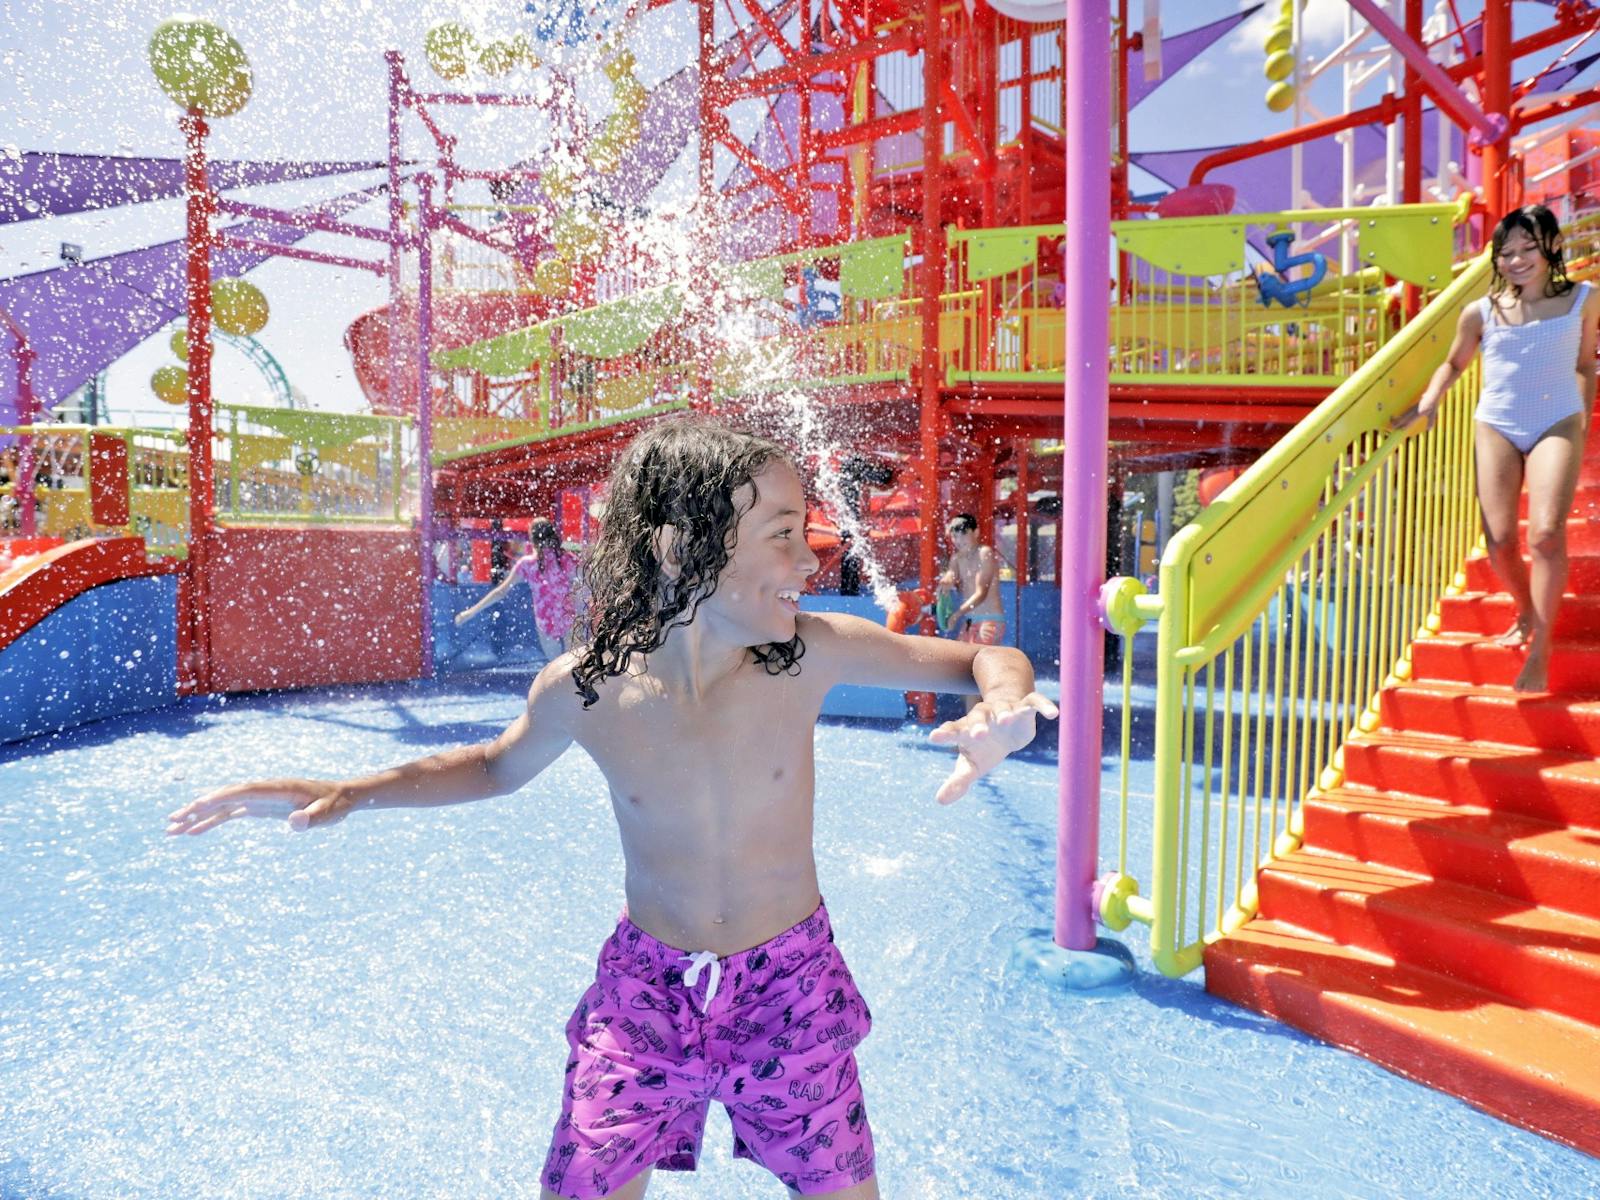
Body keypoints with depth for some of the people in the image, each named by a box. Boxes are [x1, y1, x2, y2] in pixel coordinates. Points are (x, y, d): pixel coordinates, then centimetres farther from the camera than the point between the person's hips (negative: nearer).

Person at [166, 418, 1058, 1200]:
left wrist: (1008, 704, -32)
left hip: (791, 983, 0)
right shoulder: (583, 687, -17)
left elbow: (988, 659, -9)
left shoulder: (809, 652, -20)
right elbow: (500, 766, 6)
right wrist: (344, 794, -4)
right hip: (645, 988, 0)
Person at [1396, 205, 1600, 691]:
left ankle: (1539, 654, -11)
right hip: (1496, 427, 1)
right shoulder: (1481, 313, 2)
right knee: (1500, 541, -6)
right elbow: (1454, 364, 19)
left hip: (1557, 424, -1)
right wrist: (1430, 398, 1)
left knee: (1547, 531, -20)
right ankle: (1527, 612, 28)